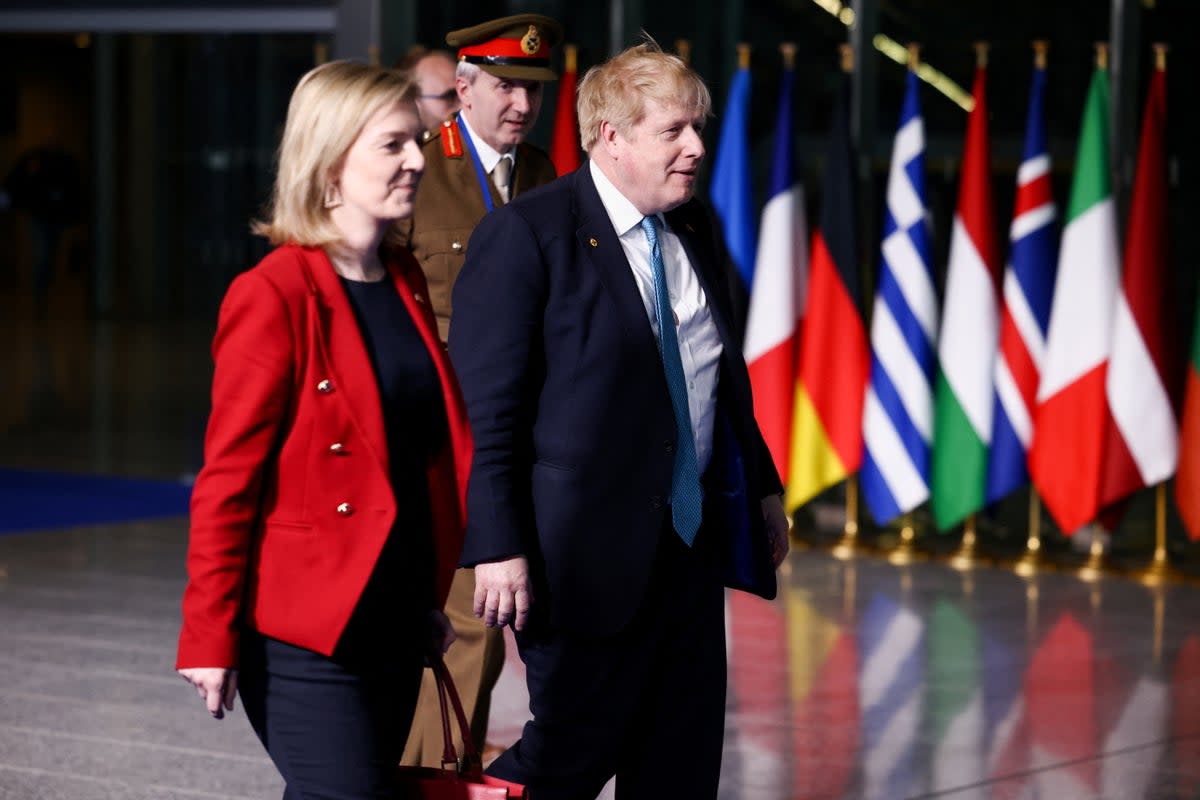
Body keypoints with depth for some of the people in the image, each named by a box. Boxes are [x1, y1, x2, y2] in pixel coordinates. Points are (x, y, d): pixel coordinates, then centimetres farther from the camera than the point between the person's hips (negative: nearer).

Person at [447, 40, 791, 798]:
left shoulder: (697, 231, 11)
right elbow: (487, 407, -15)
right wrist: (500, 547, -19)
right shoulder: (525, 236, -12)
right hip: (588, 550, -7)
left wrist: (762, 487, 20)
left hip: (693, 538, 7)